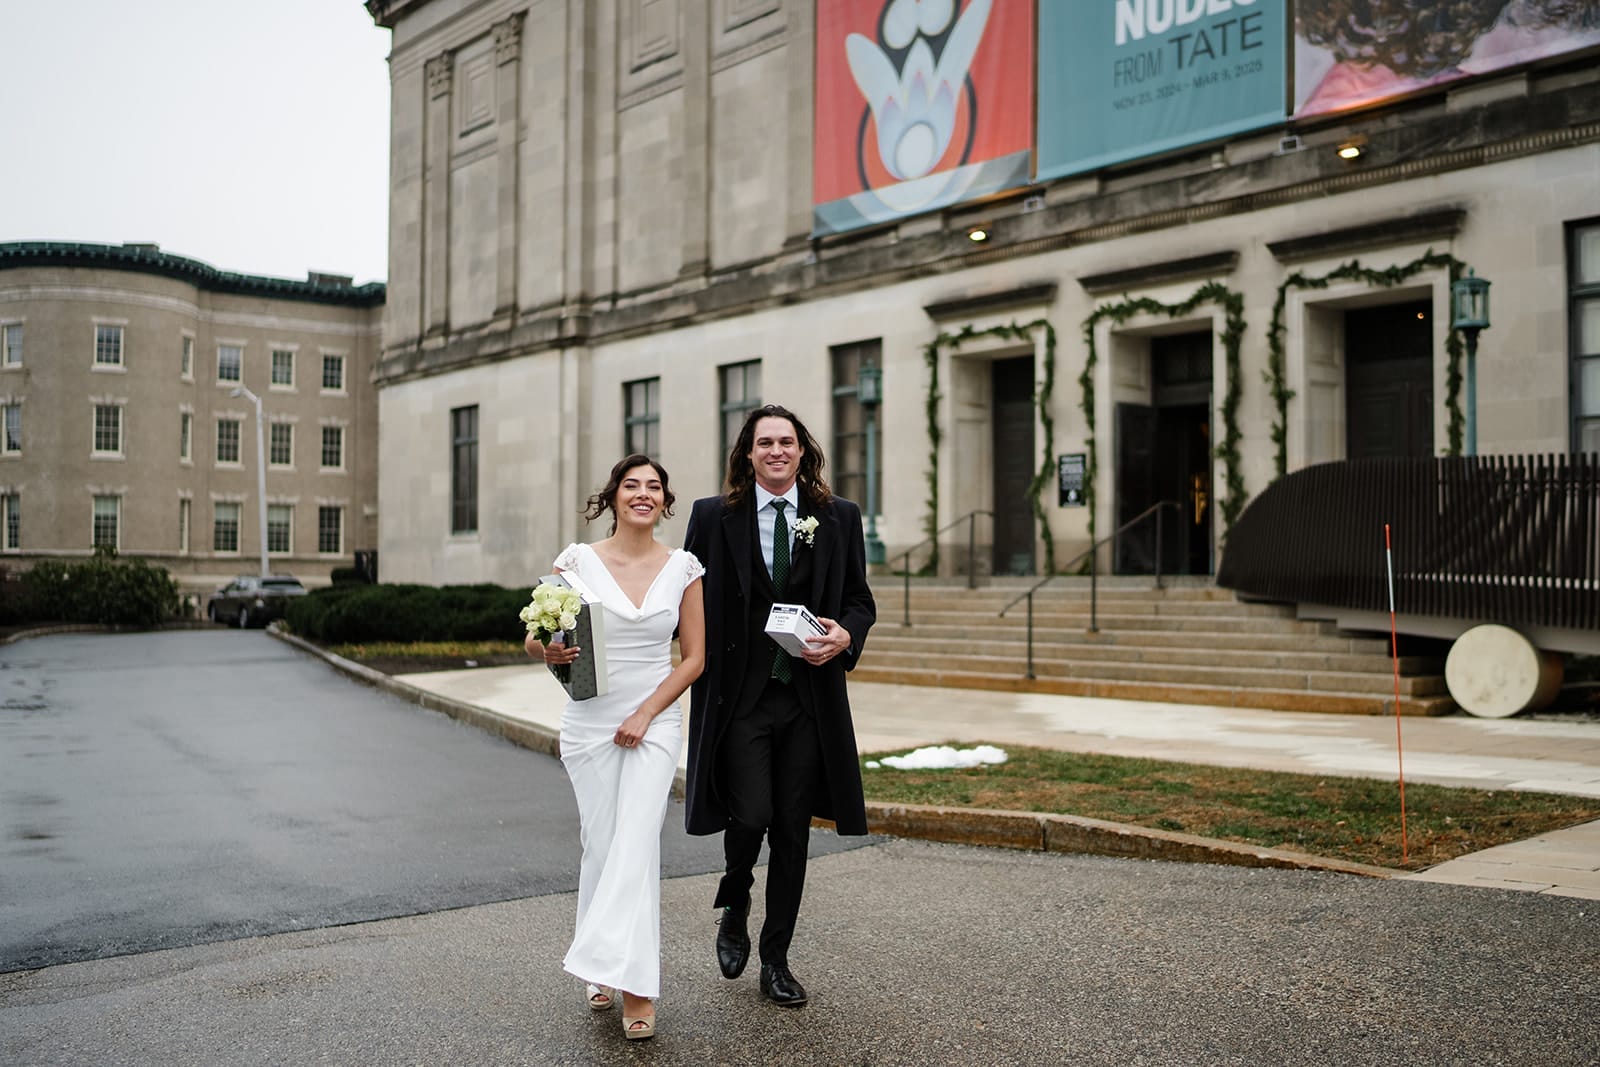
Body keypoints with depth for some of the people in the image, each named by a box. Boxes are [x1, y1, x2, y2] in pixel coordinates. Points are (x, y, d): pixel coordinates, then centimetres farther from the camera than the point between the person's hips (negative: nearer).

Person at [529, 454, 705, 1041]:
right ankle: (602, 968, 25)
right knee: (601, 844, 6)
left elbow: (694, 656, 2)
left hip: (656, 722, 0)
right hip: (589, 722, 1)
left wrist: (646, 713, -7)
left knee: (637, 843, -11)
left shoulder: (683, 568, 1)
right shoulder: (578, 561, -1)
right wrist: (549, 651, -20)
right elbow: (534, 635, 3)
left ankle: (633, 985, -9)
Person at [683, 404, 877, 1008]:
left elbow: (859, 598, 10)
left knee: (793, 832, 7)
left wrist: (845, 634, -11)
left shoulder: (838, 518, 6)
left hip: (808, 699, 2)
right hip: (739, 697, -2)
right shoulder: (714, 517, 2)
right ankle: (735, 907, 23)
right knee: (750, 816, -11)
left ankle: (776, 960, 23)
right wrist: (704, 673, -7)